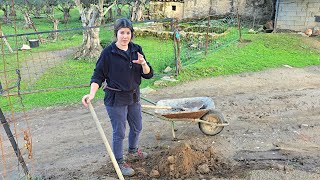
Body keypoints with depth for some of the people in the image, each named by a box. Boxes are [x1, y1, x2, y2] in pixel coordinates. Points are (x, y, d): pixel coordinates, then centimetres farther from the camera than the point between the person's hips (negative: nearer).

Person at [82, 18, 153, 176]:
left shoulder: (136, 50, 0)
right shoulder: (108, 52, -14)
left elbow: (148, 75, -1)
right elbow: (98, 75, -11)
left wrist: (143, 64, -21)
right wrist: (92, 94, -26)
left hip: (134, 96, 6)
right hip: (115, 99, -6)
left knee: (137, 127, 22)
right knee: (119, 132, 7)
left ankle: (133, 151, 49)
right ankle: (120, 162, 29)